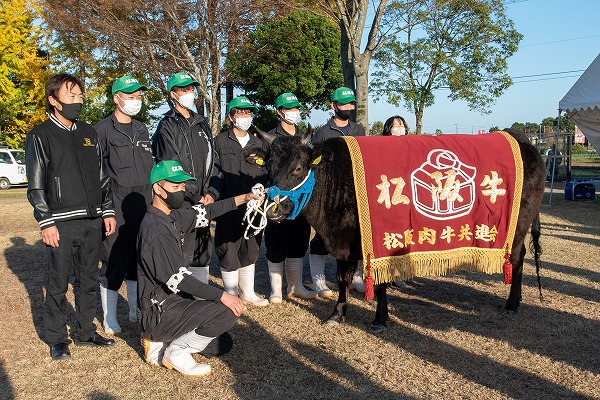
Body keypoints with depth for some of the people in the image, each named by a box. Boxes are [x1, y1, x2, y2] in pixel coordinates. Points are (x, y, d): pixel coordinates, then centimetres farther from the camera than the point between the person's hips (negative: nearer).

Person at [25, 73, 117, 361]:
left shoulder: (88, 132, 14)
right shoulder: (40, 136, -2)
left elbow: (102, 176, 16)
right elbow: (36, 185, -6)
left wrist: (107, 211, 11)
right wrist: (46, 222, -12)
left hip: (92, 221, 5)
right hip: (63, 223, -5)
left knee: (88, 280, 13)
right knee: (58, 284, 4)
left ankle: (85, 331, 26)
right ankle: (56, 339, 19)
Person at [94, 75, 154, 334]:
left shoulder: (142, 130, 16)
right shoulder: (102, 130, -5)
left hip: (144, 208, 6)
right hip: (116, 209, -6)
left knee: (140, 262, 13)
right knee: (113, 263, 1)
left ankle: (136, 311, 27)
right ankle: (109, 318, 15)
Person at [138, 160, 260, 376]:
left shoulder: (171, 216, 6)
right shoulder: (155, 228, -23)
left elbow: (202, 213, 21)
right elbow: (178, 279, -27)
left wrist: (243, 198, 15)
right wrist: (222, 295, -27)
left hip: (174, 300, 10)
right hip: (160, 313, -10)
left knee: (222, 344, 14)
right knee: (228, 312, -23)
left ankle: (161, 344, 14)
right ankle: (176, 352, -5)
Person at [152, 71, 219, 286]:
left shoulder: (202, 124, 17)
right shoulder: (167, 126, -3)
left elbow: (213, 162, 15)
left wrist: (211, 193, 1)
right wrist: (196, 198, -12)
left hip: (203, 202, 6)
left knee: (202, 252, 13)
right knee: (181, 254, -6)